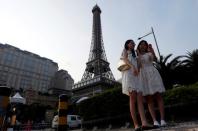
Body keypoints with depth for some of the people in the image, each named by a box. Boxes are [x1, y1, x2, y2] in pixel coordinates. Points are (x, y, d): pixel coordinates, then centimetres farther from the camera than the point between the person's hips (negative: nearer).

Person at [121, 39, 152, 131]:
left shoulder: (134, 55, 36)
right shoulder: (125, 51, 18)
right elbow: (125, 59, -5)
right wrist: (132, 66, -22)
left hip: (136, 77, 6)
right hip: (128, 75, -6)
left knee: (140, 99, -11)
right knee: (133, 99, -15)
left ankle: (144, 123, -20)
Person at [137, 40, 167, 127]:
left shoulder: (149, 53, 15)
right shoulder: (136, 57, 16)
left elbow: (155, 58, -8)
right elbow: (138, 67, -2)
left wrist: (151, 50, -23)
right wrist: (139, 55, -3)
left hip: (152, 74, 0)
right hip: (143, 77, 0)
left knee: (158, 96, -7)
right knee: (149, 99, -5)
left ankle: (162, 120, -5)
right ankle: (155, 121, -5)